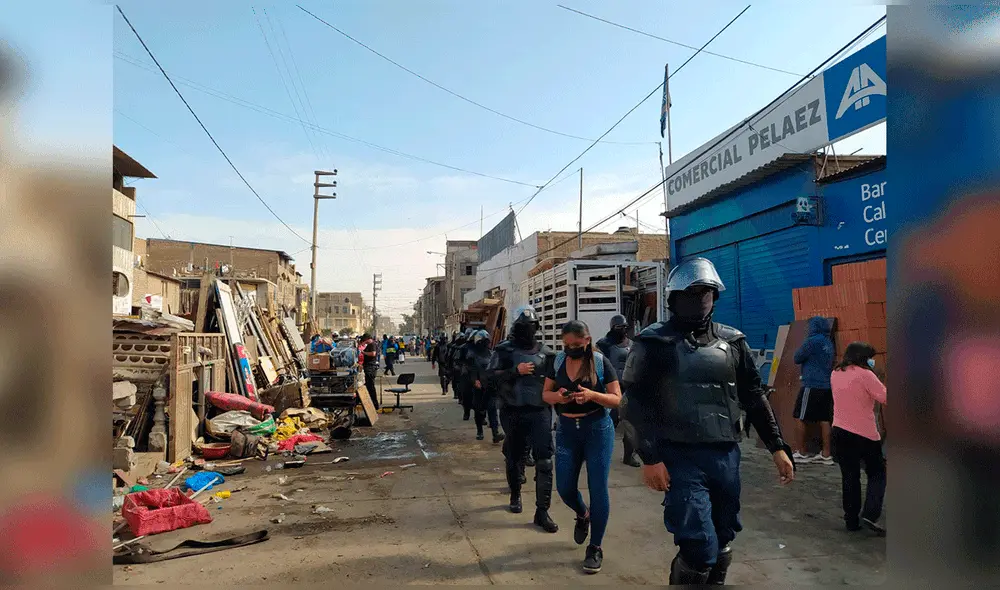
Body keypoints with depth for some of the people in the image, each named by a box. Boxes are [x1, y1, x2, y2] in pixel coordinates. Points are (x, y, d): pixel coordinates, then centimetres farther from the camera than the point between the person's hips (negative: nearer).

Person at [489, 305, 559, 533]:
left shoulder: (545, 351, 8)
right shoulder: (504, 350, -1)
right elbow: (491, 376, -9)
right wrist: (516, 371, -18)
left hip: (539, 412, 1)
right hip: (513, 412, -1)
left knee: (544, 461, -7)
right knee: (514, 457, 15)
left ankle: (542, 511, -2)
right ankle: (515, 495, 40)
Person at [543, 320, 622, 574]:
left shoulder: (601, 362, -9)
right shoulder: (558, 361, 1)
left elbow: (616, 399, -9)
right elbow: (545, 394, 7)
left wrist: (592, 395, -27)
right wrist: (556, 396, -17)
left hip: (598, 429, -3)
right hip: (567, 429, 4)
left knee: (598, 489, -1)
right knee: (564, 487, 6)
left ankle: (596, 548, 14)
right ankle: (582, 515, 41)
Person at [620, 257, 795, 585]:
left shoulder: (732, 342, 10)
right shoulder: (655, 343, -4)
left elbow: (754, 397, 15)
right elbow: (635, 404, -7)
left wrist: (777, 447, 9)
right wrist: (649, 458, -14)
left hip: (725, 456, 5)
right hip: (680, 458, -5)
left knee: (722, 543, 16)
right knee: (700, 548, -10)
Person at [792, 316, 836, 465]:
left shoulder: (813, 341, -12)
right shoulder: (829, 342, 13)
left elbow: (797, 358, -6)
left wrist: (800, 350, 12)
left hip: (812, 386, -8)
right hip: (826, 386, 8)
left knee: (799, 418, 0)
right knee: (824, 420, 7)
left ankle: (800, 453, 2)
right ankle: (826, 454, 8)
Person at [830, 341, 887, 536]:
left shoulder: (835, 374, 8)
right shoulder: (864, 374, -12)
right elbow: (884, 397, -16)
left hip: (840, 431, 5)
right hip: (865, 433, -5)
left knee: (849, 476, 11)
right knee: (877, 473, 11)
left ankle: (852, 520, 13)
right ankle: (870, 514, -4)